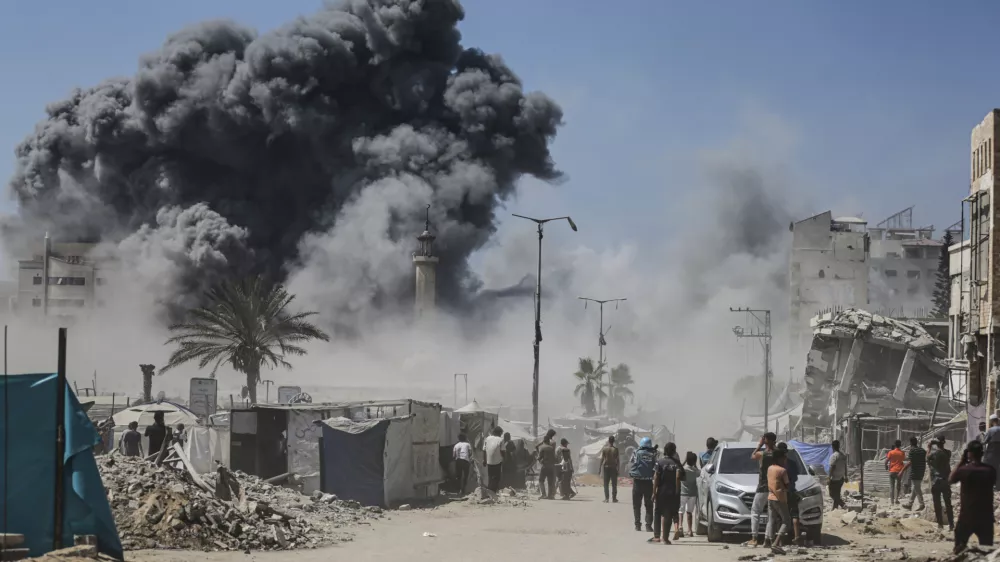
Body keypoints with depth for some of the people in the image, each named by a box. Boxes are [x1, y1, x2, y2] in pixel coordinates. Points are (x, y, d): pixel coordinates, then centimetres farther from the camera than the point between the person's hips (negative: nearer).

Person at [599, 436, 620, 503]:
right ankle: (614, 498, 6)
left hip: (606, 467, 0)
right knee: (614, 484, 7)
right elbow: (618, 460, -4)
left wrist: (600, 468, 2)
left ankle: (606, 498, -1)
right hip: (613, 467, 0)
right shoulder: (615, 449, -5)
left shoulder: (604, 449, -4)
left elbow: (601, 459, -4)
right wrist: (618, 468, 3)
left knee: (606, 484, 5)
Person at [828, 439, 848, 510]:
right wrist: (845, 476, 21)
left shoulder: (834, 456, -16)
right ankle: (835, 507, 20)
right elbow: (845, 467, 14)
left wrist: (830, 477, -15)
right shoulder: (843, 456, 8)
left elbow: (832, 467, -19)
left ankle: (843, 504, -15)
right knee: (837, 494, 16)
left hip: (835, 478, -8)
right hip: (841, 478, 8)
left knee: (833, 494, -2)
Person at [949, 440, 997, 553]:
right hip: (986, 516, 2)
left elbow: (950, 479, 5)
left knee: (960, 548, 12)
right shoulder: (990, 470, -7)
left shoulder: (964, 470, -13)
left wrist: (961, 462, 3)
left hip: (967, 515, -2)